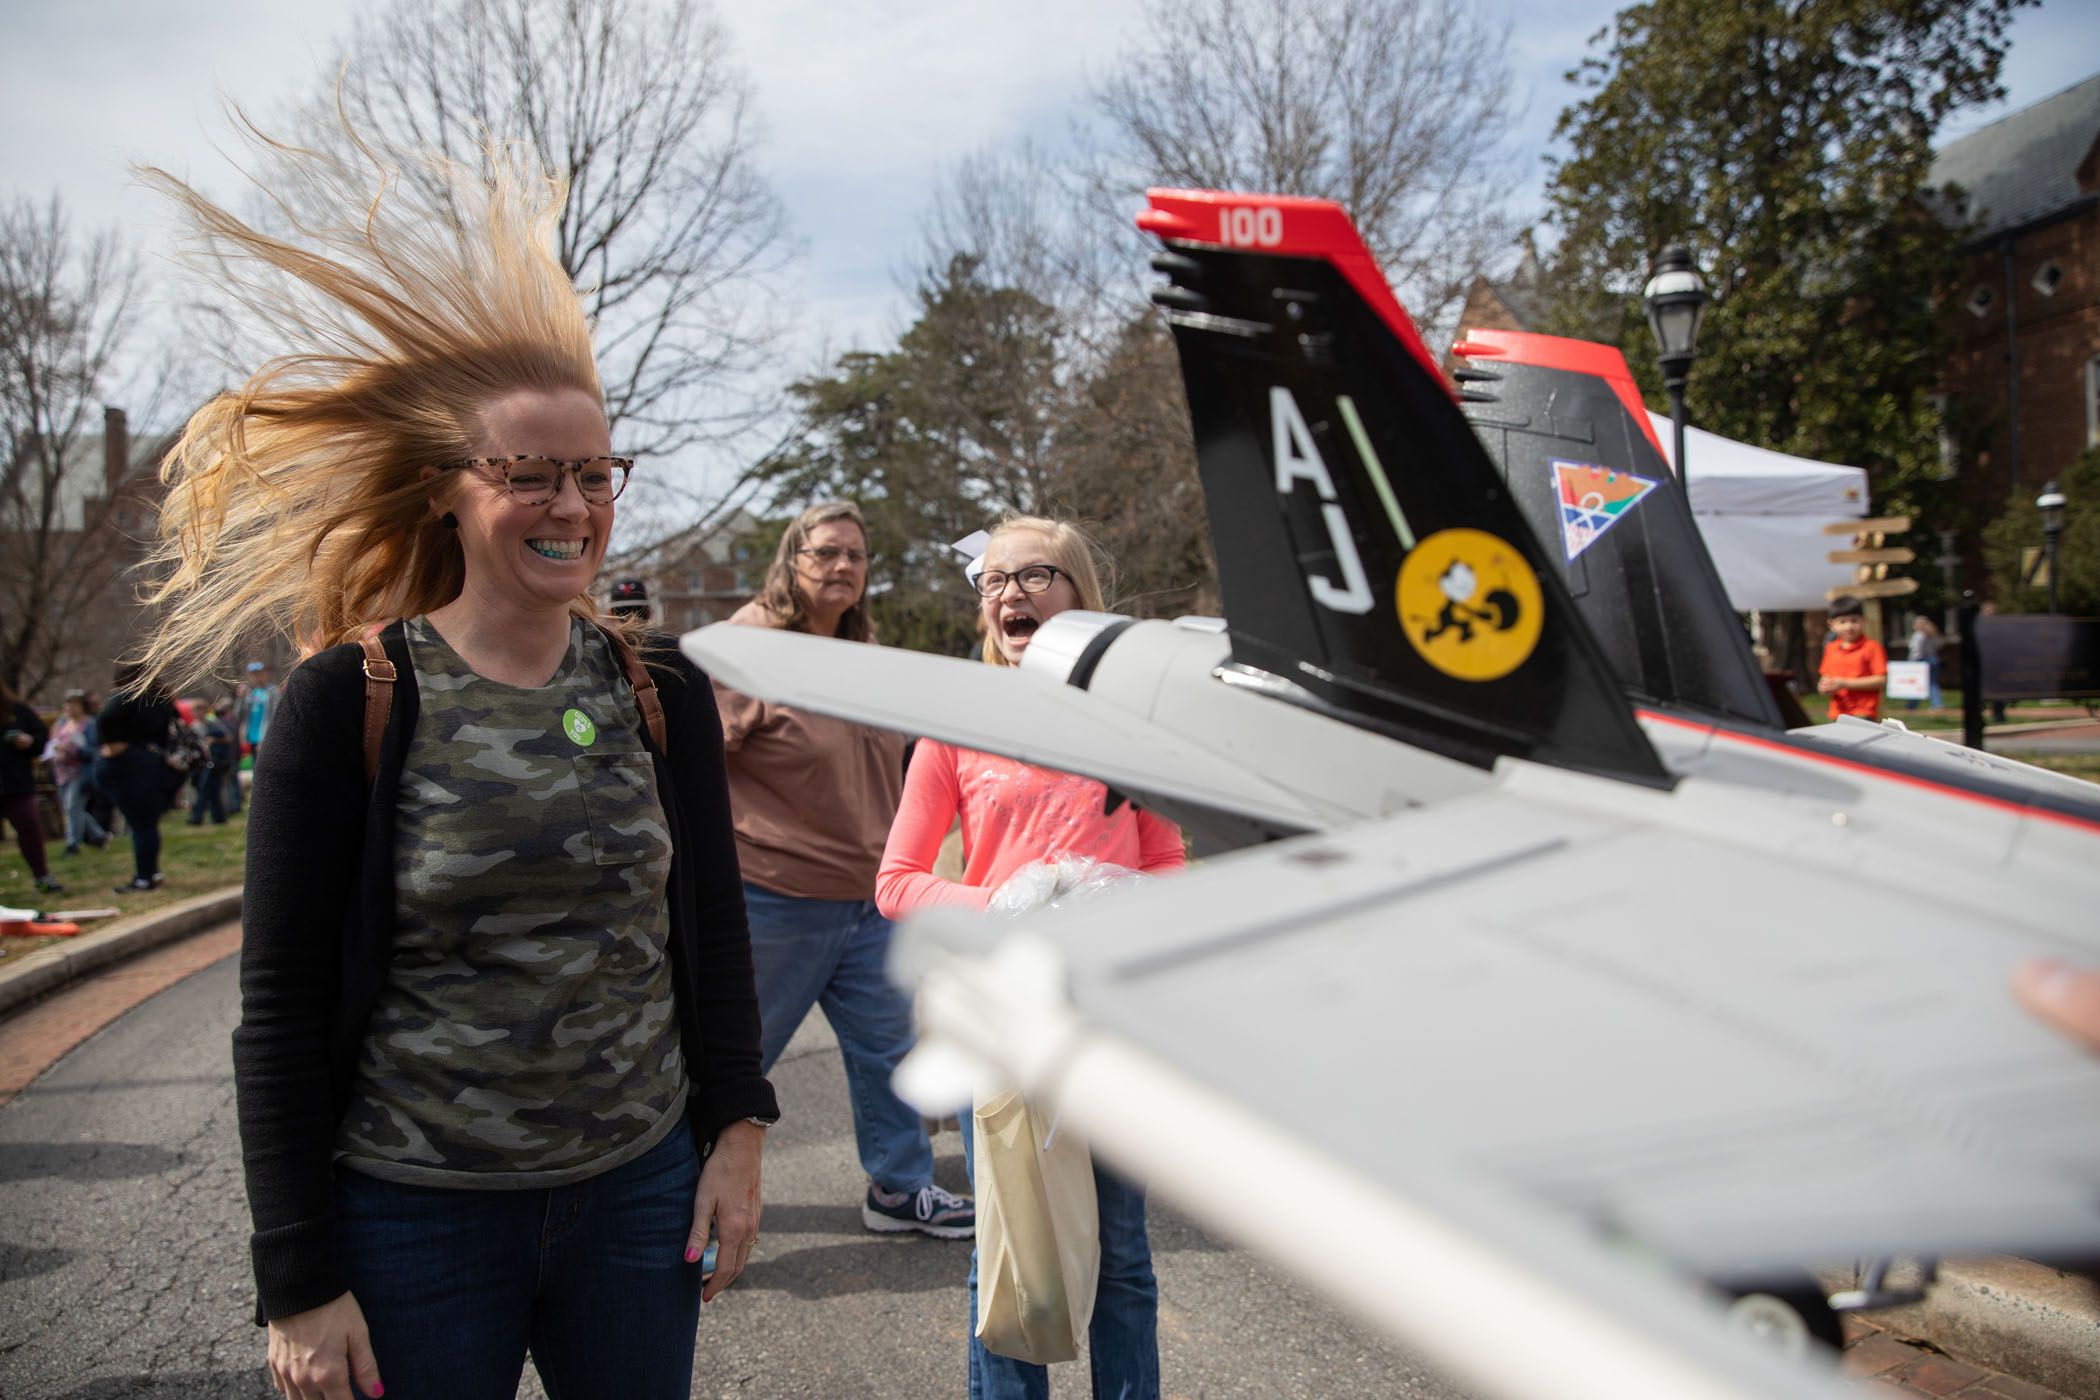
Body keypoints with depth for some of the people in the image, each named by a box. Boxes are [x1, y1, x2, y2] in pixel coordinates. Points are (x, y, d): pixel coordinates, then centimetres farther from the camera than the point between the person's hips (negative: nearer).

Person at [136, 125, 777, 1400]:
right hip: (411, 1214, -3)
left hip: (637, 1193, 3)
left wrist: (736, 1129, 3)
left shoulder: (662, 693, 0)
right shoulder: (352, 698, -9)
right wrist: (298, 1279, -9)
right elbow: (283, 1006, -8)